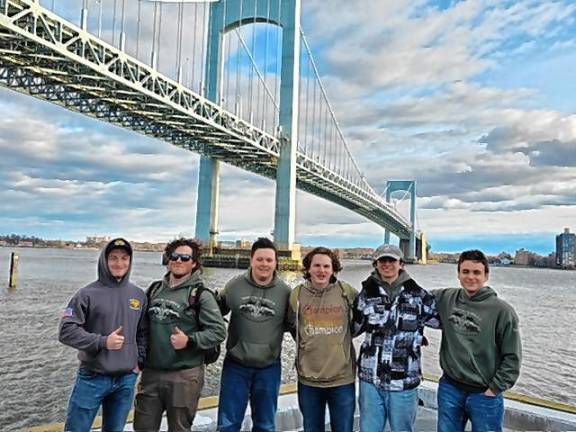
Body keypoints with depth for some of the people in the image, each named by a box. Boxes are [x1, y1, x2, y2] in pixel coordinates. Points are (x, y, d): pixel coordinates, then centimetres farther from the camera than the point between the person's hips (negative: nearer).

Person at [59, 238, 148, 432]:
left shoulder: (139, 295, 4)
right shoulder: (88, 293, -9)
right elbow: (66, 331, -12)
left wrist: (139, 361, 4)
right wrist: (102, 341, -19)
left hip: (126, 379, 3)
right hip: (92, 378, -3)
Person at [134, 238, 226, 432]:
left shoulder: (201, 294, -9)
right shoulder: (154, 288, 8)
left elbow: (218, 331, -12)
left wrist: (189, 341, -23)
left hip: (184, 375, -5)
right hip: (151, 372, 5)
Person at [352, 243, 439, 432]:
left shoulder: (417, 294, -1)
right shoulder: (367, 293, 3)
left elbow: (441, 319, 10)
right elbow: (352, 328, 12)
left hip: (404, 381, -1)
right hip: (370, 379, 1)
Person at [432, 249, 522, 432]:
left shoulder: (502, 310, -10)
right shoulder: (445, 298, -1)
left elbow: (512, 357, -7)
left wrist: (495, 389, -7)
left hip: (485, 395, -3)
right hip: (449, 389, 3)